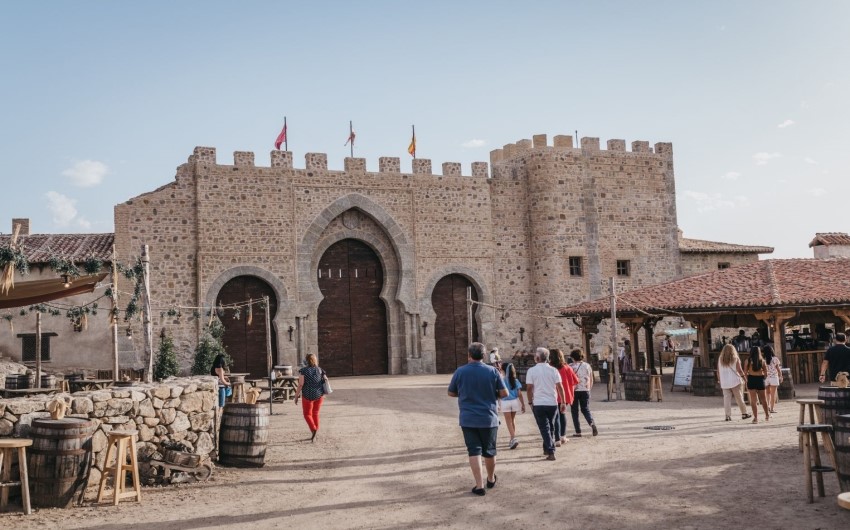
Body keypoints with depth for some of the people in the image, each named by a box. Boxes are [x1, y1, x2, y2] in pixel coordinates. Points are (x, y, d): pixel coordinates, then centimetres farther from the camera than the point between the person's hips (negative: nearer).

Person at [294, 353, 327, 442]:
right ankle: (315, 435, 22)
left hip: (308, 396, -4)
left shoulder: (303, 371, -10)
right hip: (319, 395, 4)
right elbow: (325, 382, 2)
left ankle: (314, 430, -14)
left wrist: (296, 396, -6)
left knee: (307, 414, 10)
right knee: (315, 413, 18)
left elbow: (300, 385, -14)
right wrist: (323, 394, 16)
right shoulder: (320, 370, 2)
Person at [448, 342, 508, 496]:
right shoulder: (492, 371, -6)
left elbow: (451, 393, 6)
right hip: (489, 418, 1)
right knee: (489, 451, 16)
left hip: (468, 420, -1)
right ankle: (491, 480, 35)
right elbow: (504, 393, -5)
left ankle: (479, 485, -4)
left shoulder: (460, 372, -5)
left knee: (474, 451, 2)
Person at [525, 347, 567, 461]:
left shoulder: (532, 371, -6)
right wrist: (563, 402, 3)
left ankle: (551, 452, -9)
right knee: (550, 427, 19)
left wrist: (530, 402, 5)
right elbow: (560, 387, -2)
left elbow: (529, 388, -7)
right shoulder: (553, 370, 1)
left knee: (544, 428, 0)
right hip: (553, 403, 3)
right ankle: (547, 449, 28)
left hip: (538, 404, -3)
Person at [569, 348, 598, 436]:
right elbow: (591, 380, 10)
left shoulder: (571, 367, -8)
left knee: (574, 411, 7)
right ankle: (592, 423, -14)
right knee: (585, 409, 14)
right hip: (585, 391, 3)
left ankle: (578, 432, 4)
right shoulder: (587, 366, 5)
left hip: (574, 391, -3)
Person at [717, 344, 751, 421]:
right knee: (739, 398, 5)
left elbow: (718, 372, 6)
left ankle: (728, 416, -1)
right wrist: (744, 377, 7)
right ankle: (744, 414, 8)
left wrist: (720, 380, 16)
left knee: (727, 399, 2)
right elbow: (739, 370, -5)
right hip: (735, 381, -2)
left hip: (724, 383, 2)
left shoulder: (720, 359, 5)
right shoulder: (735, 359, -2)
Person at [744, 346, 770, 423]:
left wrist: (746, 382, 5)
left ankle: (756, 417, -2)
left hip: (751, 379, -2)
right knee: (763, 399, 17)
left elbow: (745, 372, -4)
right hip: (760, 379, 2)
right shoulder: (762, 361, -1)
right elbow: (766, 373, 1)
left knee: (753, 400, 2)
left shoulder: (748, 361, -5)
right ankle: (767, 415, 30)